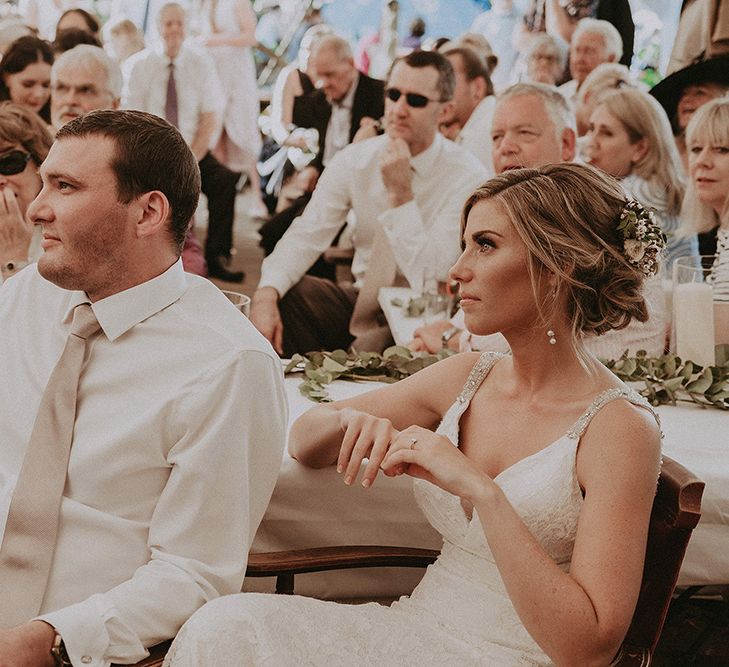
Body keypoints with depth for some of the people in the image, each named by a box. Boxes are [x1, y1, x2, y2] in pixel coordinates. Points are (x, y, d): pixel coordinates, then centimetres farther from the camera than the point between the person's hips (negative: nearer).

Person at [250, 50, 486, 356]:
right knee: (278, 296, -20)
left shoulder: (468, 176, -16)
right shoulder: (353, 160, -2)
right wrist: (266, 294, -28)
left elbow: (429, 281, -23)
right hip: (362, 299, 4)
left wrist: (401, 193, -29)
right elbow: (305, 236, -10)